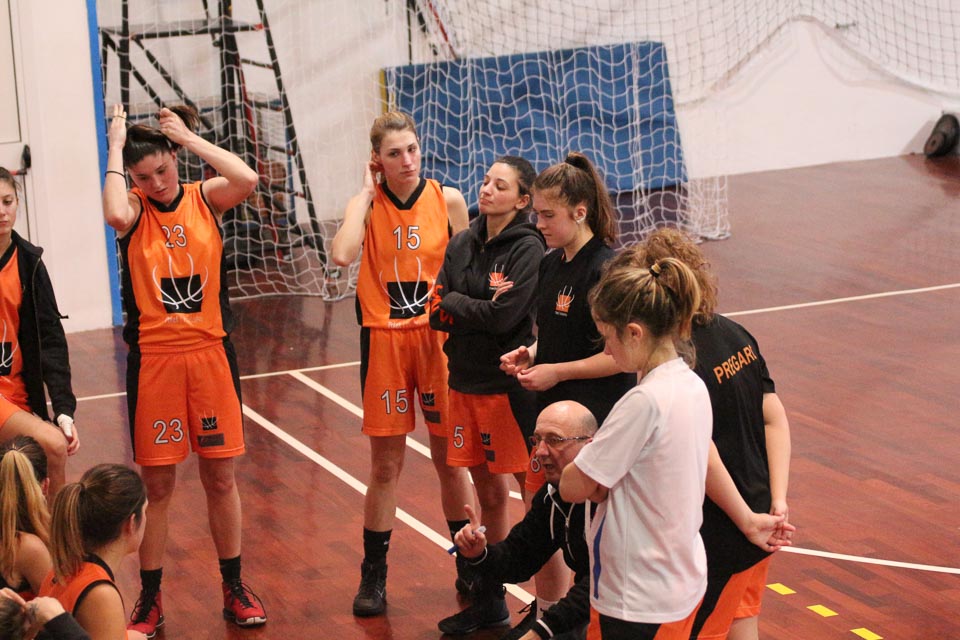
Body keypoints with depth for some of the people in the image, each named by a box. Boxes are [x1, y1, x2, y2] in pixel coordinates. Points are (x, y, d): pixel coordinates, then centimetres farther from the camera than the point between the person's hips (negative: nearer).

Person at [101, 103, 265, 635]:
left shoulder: (204, 197, 1)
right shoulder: (135, 206, -2)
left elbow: (247, 179, -20)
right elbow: (116, 214, -28)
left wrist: (187, 135, -13)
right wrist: (115, 145, -16)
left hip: (210, 353, 1)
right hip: (153, 359, -1)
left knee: (221, 477, 10)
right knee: (157, 484, 5)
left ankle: (234, 589, 24)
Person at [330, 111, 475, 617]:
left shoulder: (447, 200, -2)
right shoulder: (366, 204, -4)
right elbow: (341, 255, -24)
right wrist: (368, 190, -15)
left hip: (439, 337, 1)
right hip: (385, 341, 0)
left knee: (449, 458, 10)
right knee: (385, 465, 5)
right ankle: (373, 576, 17)